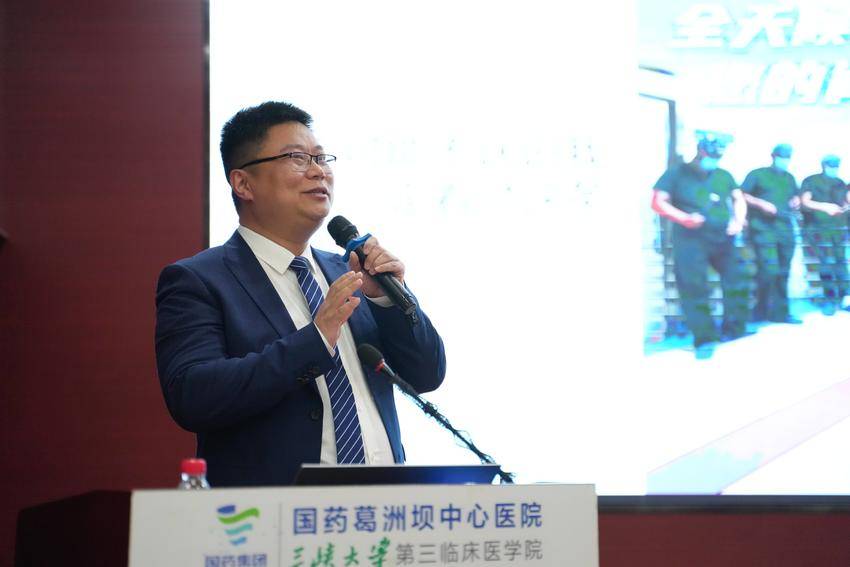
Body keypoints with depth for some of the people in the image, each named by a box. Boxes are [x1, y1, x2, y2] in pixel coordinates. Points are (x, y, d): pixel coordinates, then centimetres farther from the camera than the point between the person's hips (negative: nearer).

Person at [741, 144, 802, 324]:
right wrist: (761, 204, -15)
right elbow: (742, 196, -2)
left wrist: (796, 202, 10)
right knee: (769, 270, -17)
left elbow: (796, 197, 34)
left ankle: (780, 313, 11)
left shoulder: (789, 178, 23)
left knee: (782, 273, 6)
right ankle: (761, 312, -4)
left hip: (785, 230, 7)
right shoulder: (757, 174, 3)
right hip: (763, 229, -7)